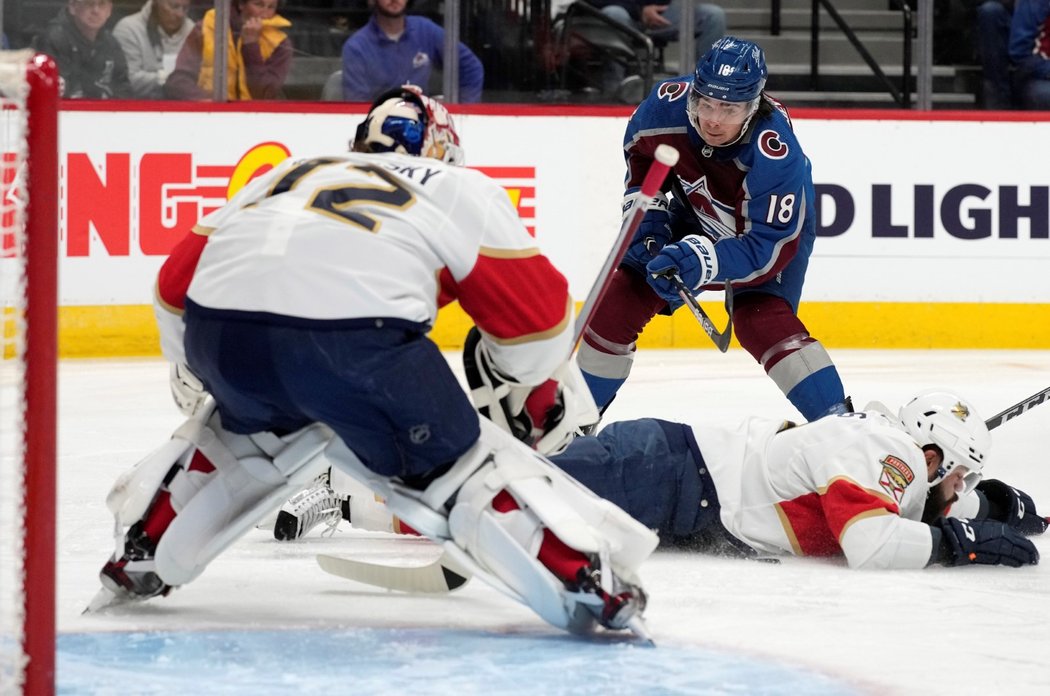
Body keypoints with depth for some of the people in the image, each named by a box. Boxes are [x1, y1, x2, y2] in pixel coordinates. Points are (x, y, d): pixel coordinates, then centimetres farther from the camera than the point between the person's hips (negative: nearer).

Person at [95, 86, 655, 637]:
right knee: (460, 465, 10)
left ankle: (141, 554, 39)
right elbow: (535, 309, 18)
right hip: (354, 339, -4)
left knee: (245, 431, 36)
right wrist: (542, 391, 36)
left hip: (217, 333, 4)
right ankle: (590, 581, -2)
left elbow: (180, 277, 35)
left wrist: (199, 373, 51)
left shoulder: (286, 175, 35)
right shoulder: (462, 189, 25)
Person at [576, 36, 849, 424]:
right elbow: (641, 157, -3)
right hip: (697, 216, 5)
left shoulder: (776, 156, -40)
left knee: (761, 320, -27)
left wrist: (701, 260, -51)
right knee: (621, 297, -4)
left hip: (777, 227, -5)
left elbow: (769, 247, -38)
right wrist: (647, 223, -12)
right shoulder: (667, 105, -27)